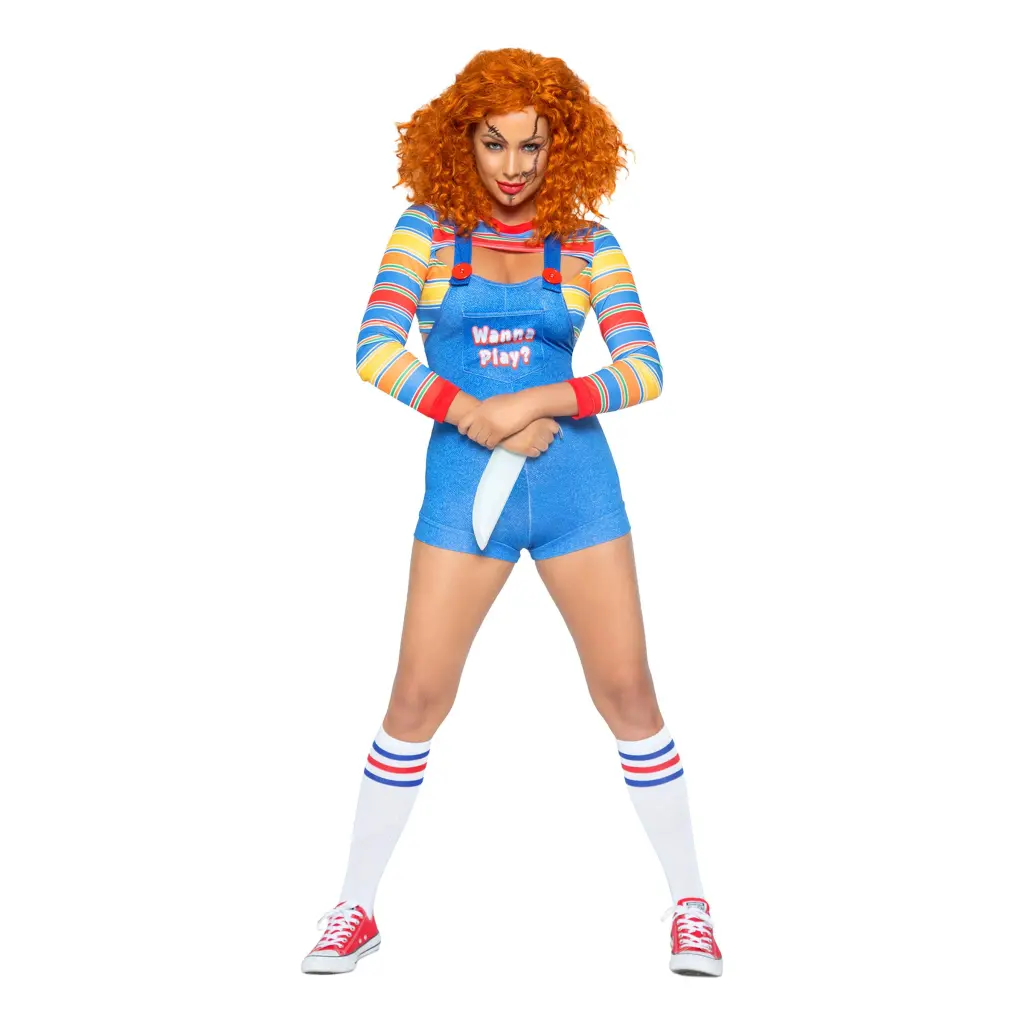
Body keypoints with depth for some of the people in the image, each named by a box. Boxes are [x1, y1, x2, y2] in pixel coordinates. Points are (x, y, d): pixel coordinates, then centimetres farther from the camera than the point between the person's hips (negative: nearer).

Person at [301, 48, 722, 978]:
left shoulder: (587, 244, 3)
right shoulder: (428, 229, 2)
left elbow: (643, 371, -5)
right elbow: (376, 351, -9)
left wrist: (537, 401, -18)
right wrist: (477, 417, -17)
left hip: (576, 484, 1)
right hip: (462, 485, 0)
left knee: (627, 690, 2)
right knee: (418, 697, 0)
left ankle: (690, 904, 16)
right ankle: (357, 908, 16)